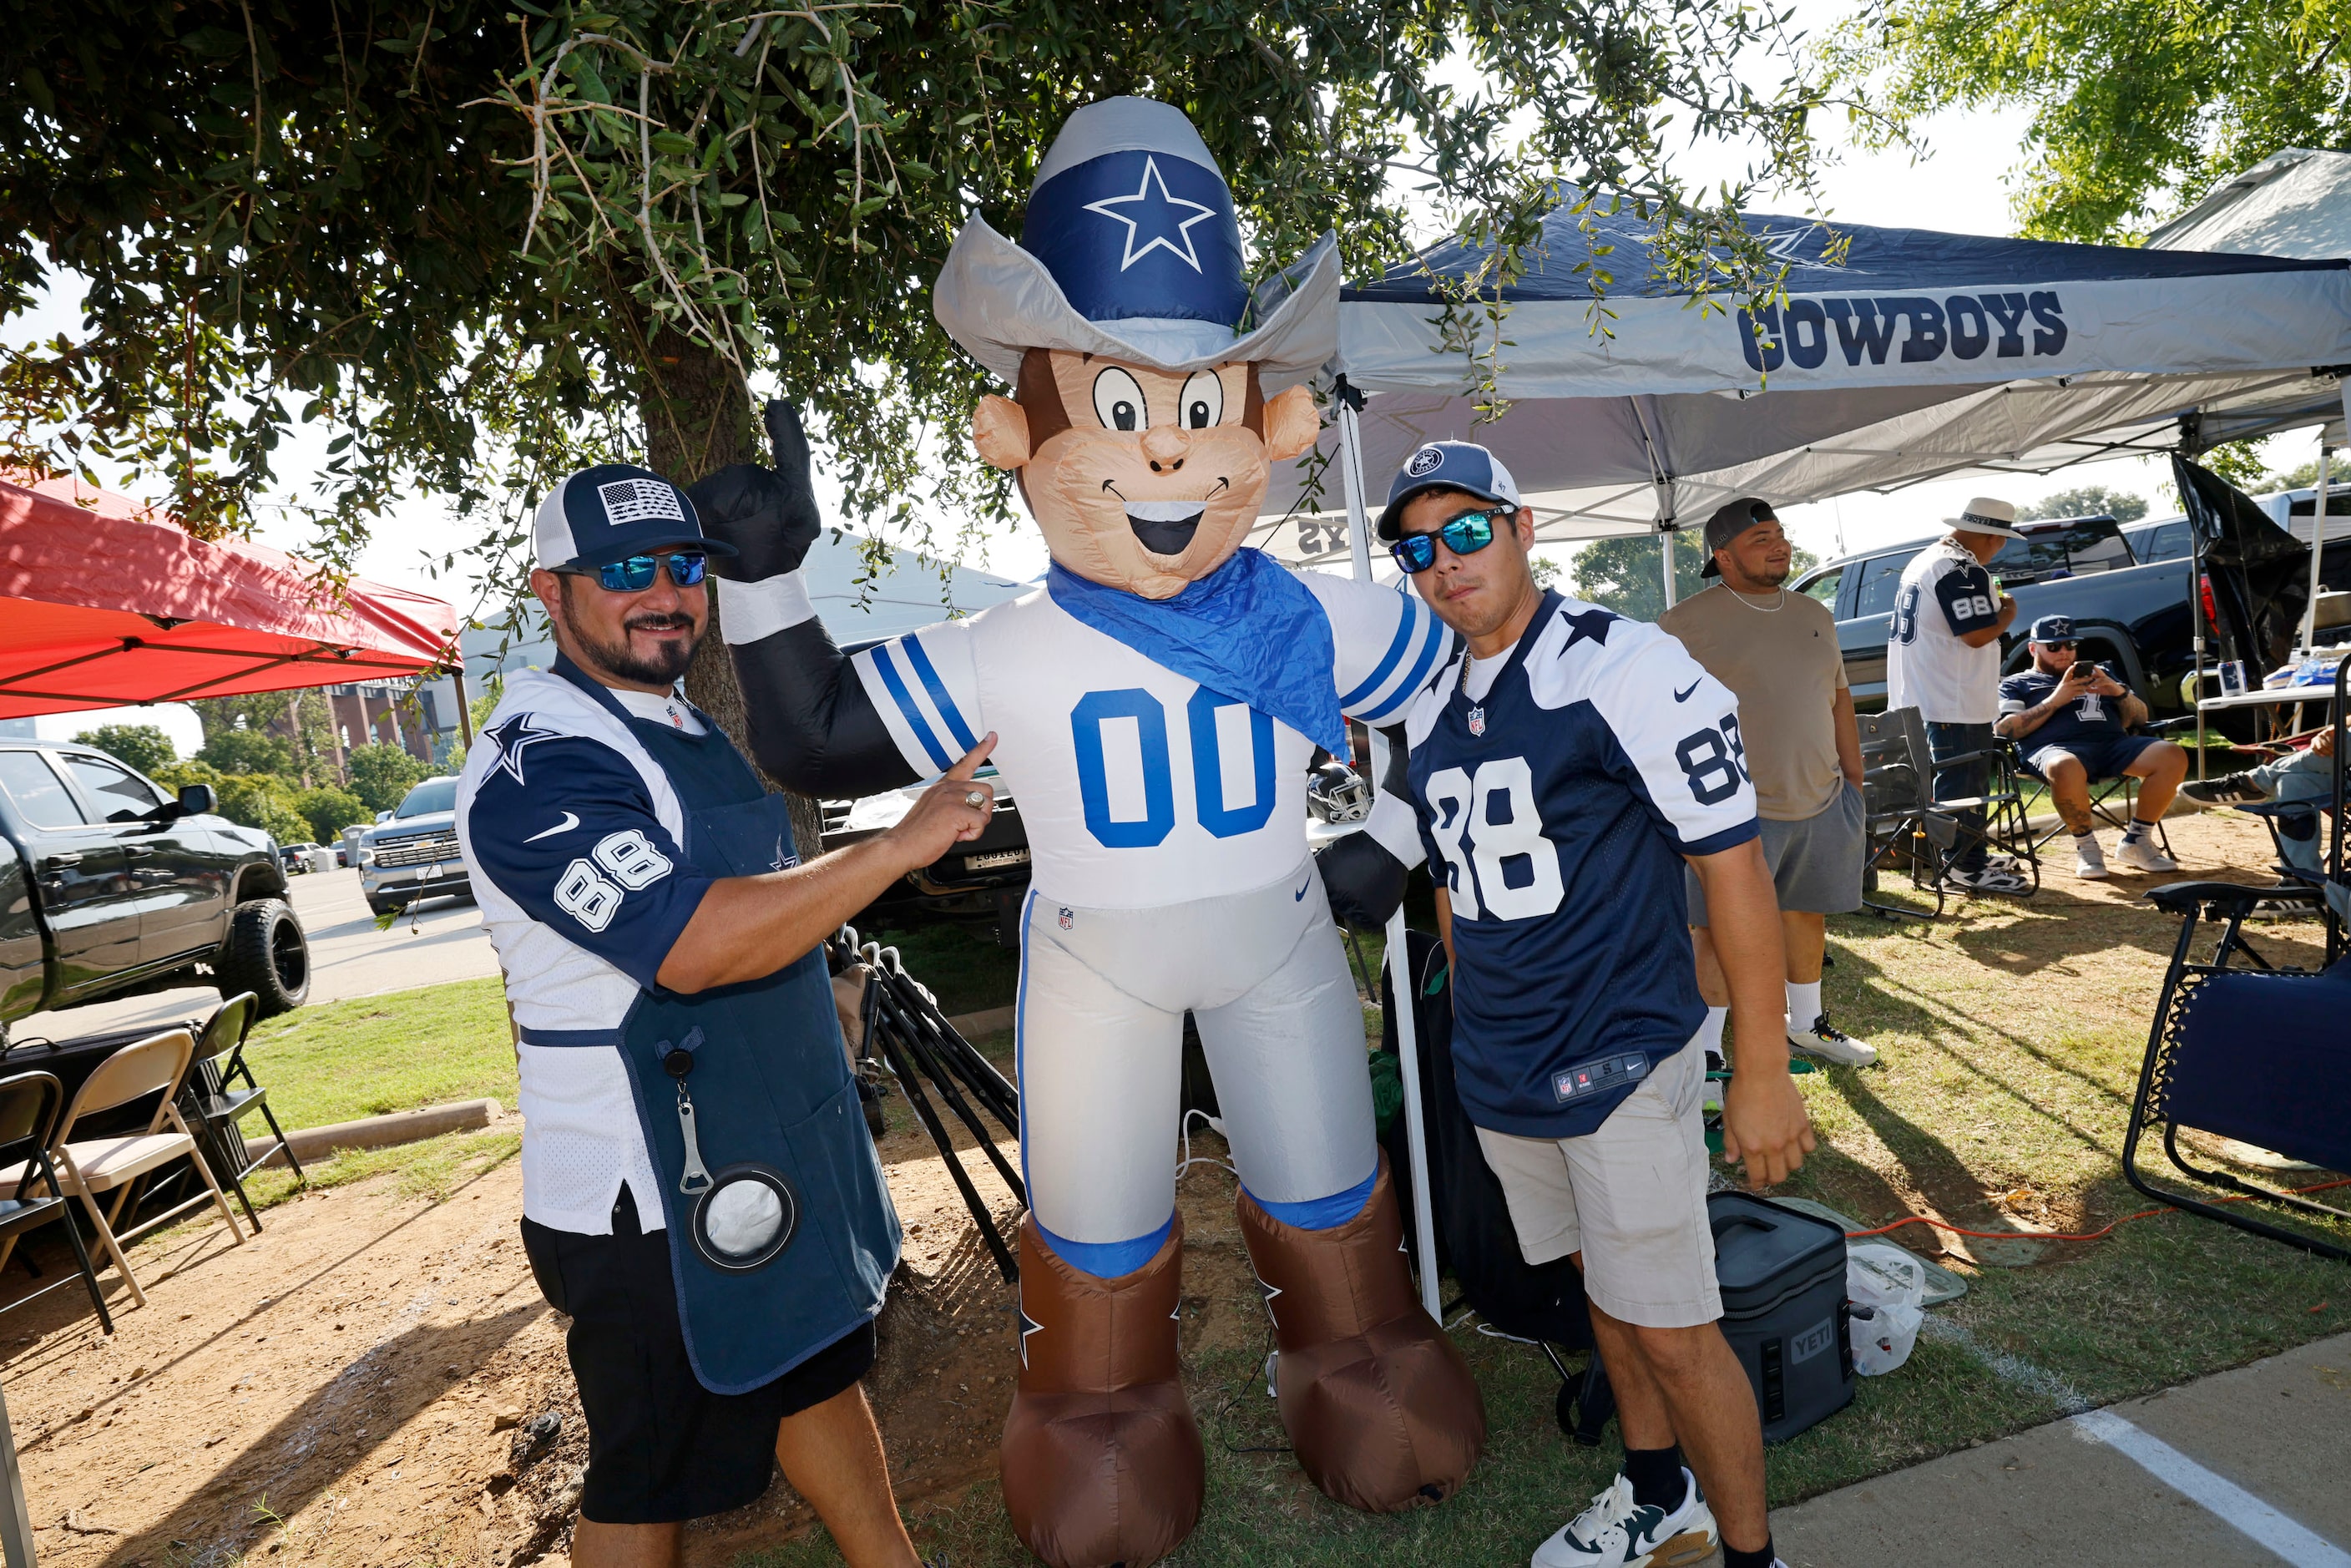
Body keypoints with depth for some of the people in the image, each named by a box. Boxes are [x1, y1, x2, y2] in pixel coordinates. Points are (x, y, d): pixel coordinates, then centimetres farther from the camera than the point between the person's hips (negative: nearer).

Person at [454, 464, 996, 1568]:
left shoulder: (679, 723, 10)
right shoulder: (536, 764, -21)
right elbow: (693, 944, -34)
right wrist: (904, 843, -30)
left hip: (769, 1155, 9)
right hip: (647, 1203, -9)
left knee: (820, 1365, 23)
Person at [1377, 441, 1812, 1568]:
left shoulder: (1622, 669, -14)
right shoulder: (1430, 706, 7)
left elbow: (1733, 863, -13)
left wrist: (1762, 1072, -12)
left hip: (1621, 1064, -6)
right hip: (1501, 1080, 6)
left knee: (1672, 1333, 5)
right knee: (1603, 1291, 22)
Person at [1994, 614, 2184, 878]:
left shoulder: (2098, 673, 34)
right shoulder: (2017, 684, 20)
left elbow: (2140, 717, 26)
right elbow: (2004, 729, 1)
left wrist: (2119, 692, 4)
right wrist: (2055, 701, -5)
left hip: (2114, 742, 5)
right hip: (2056, 747, -5)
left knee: (2172, 757, -25)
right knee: (2065, 768, -42)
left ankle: (2134, 842, -10)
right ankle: (2085, 845, -19)